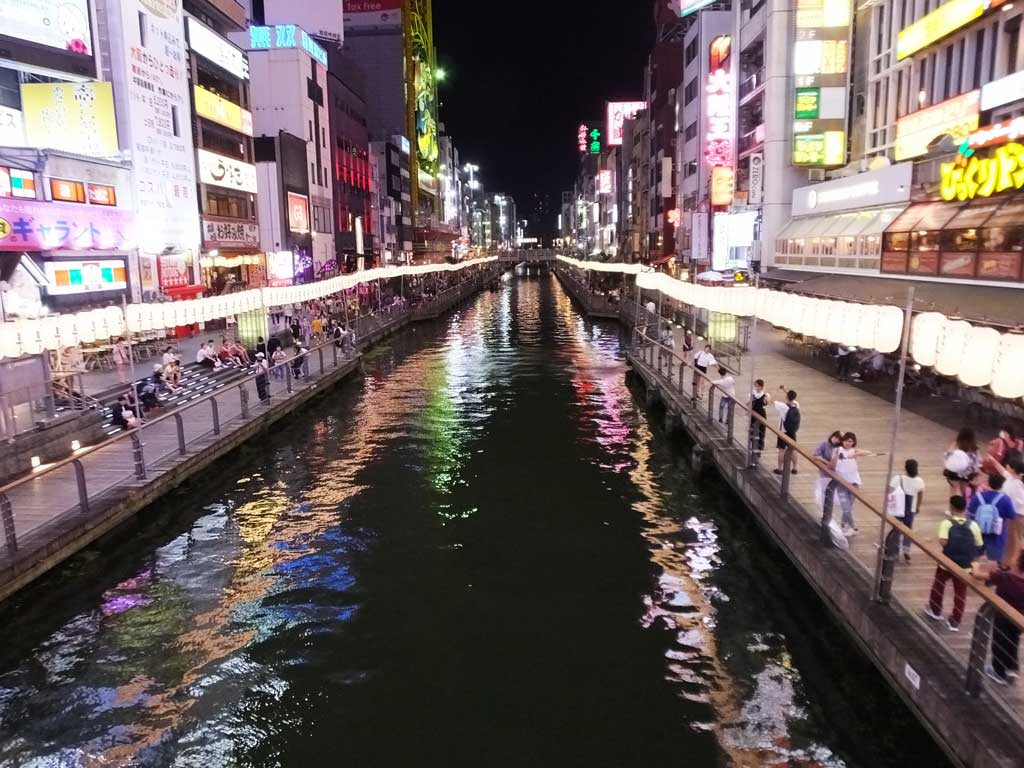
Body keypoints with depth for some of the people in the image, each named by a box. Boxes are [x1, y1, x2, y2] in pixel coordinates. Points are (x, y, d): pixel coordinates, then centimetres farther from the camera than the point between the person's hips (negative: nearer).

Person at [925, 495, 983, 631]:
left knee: (938, 586, 22)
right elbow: (979, 546, -1)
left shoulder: (946, 523, -15)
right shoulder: (973, 525, -7)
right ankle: (955, 622, 15)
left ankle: (935, 611, 37)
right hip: (965, 566, 2)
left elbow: (943, 542, -26)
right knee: (960, 594, 11)